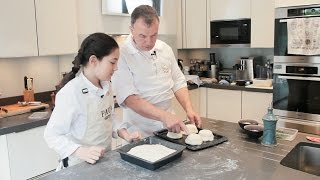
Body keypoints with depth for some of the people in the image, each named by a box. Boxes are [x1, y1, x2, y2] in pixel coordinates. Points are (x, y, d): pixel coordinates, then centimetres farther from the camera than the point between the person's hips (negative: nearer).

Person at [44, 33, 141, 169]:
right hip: (80, 166, -6)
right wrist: (82, 152, -30)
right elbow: (52, 135, -19)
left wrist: (125, 135, -3)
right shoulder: (70, 93, -23)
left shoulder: (106, 85, -1)